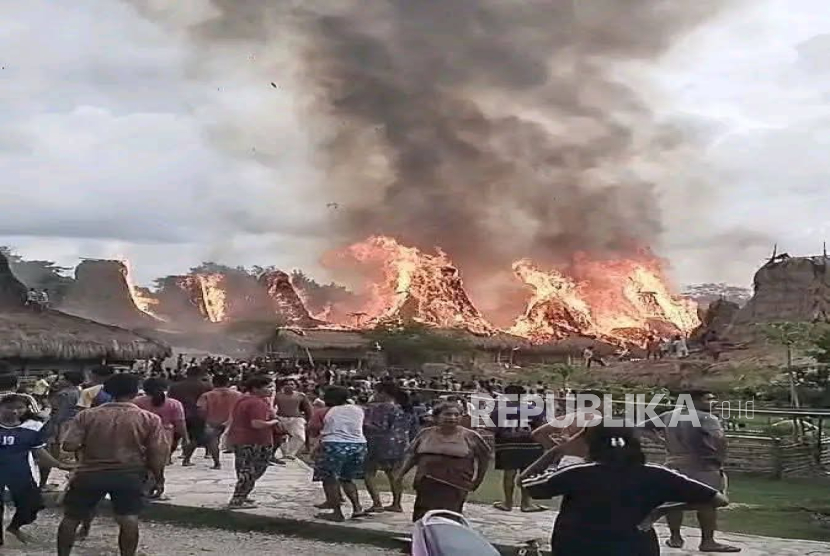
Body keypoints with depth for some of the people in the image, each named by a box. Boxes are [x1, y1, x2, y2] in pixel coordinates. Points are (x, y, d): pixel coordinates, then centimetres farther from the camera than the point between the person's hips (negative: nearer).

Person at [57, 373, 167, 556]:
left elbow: (69, 445, -6)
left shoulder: (87, 415, -3)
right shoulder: (149, 419, -6)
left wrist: (87, 445, 14)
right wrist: (158, 476, 11)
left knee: (71, 518, 17)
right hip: (129, 474, -1)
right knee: (129, 520, 3)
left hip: (90, 473, 1)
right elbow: (157, 453, -5)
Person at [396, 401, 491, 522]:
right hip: (427, 486, 4)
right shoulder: (426, 434, 6)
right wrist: (402, 473, 6)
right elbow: (412, 454, 12)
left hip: (454, 488, -3)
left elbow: (484, 456, 9)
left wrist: (477, 478, 8)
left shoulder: (470, 436, -1)